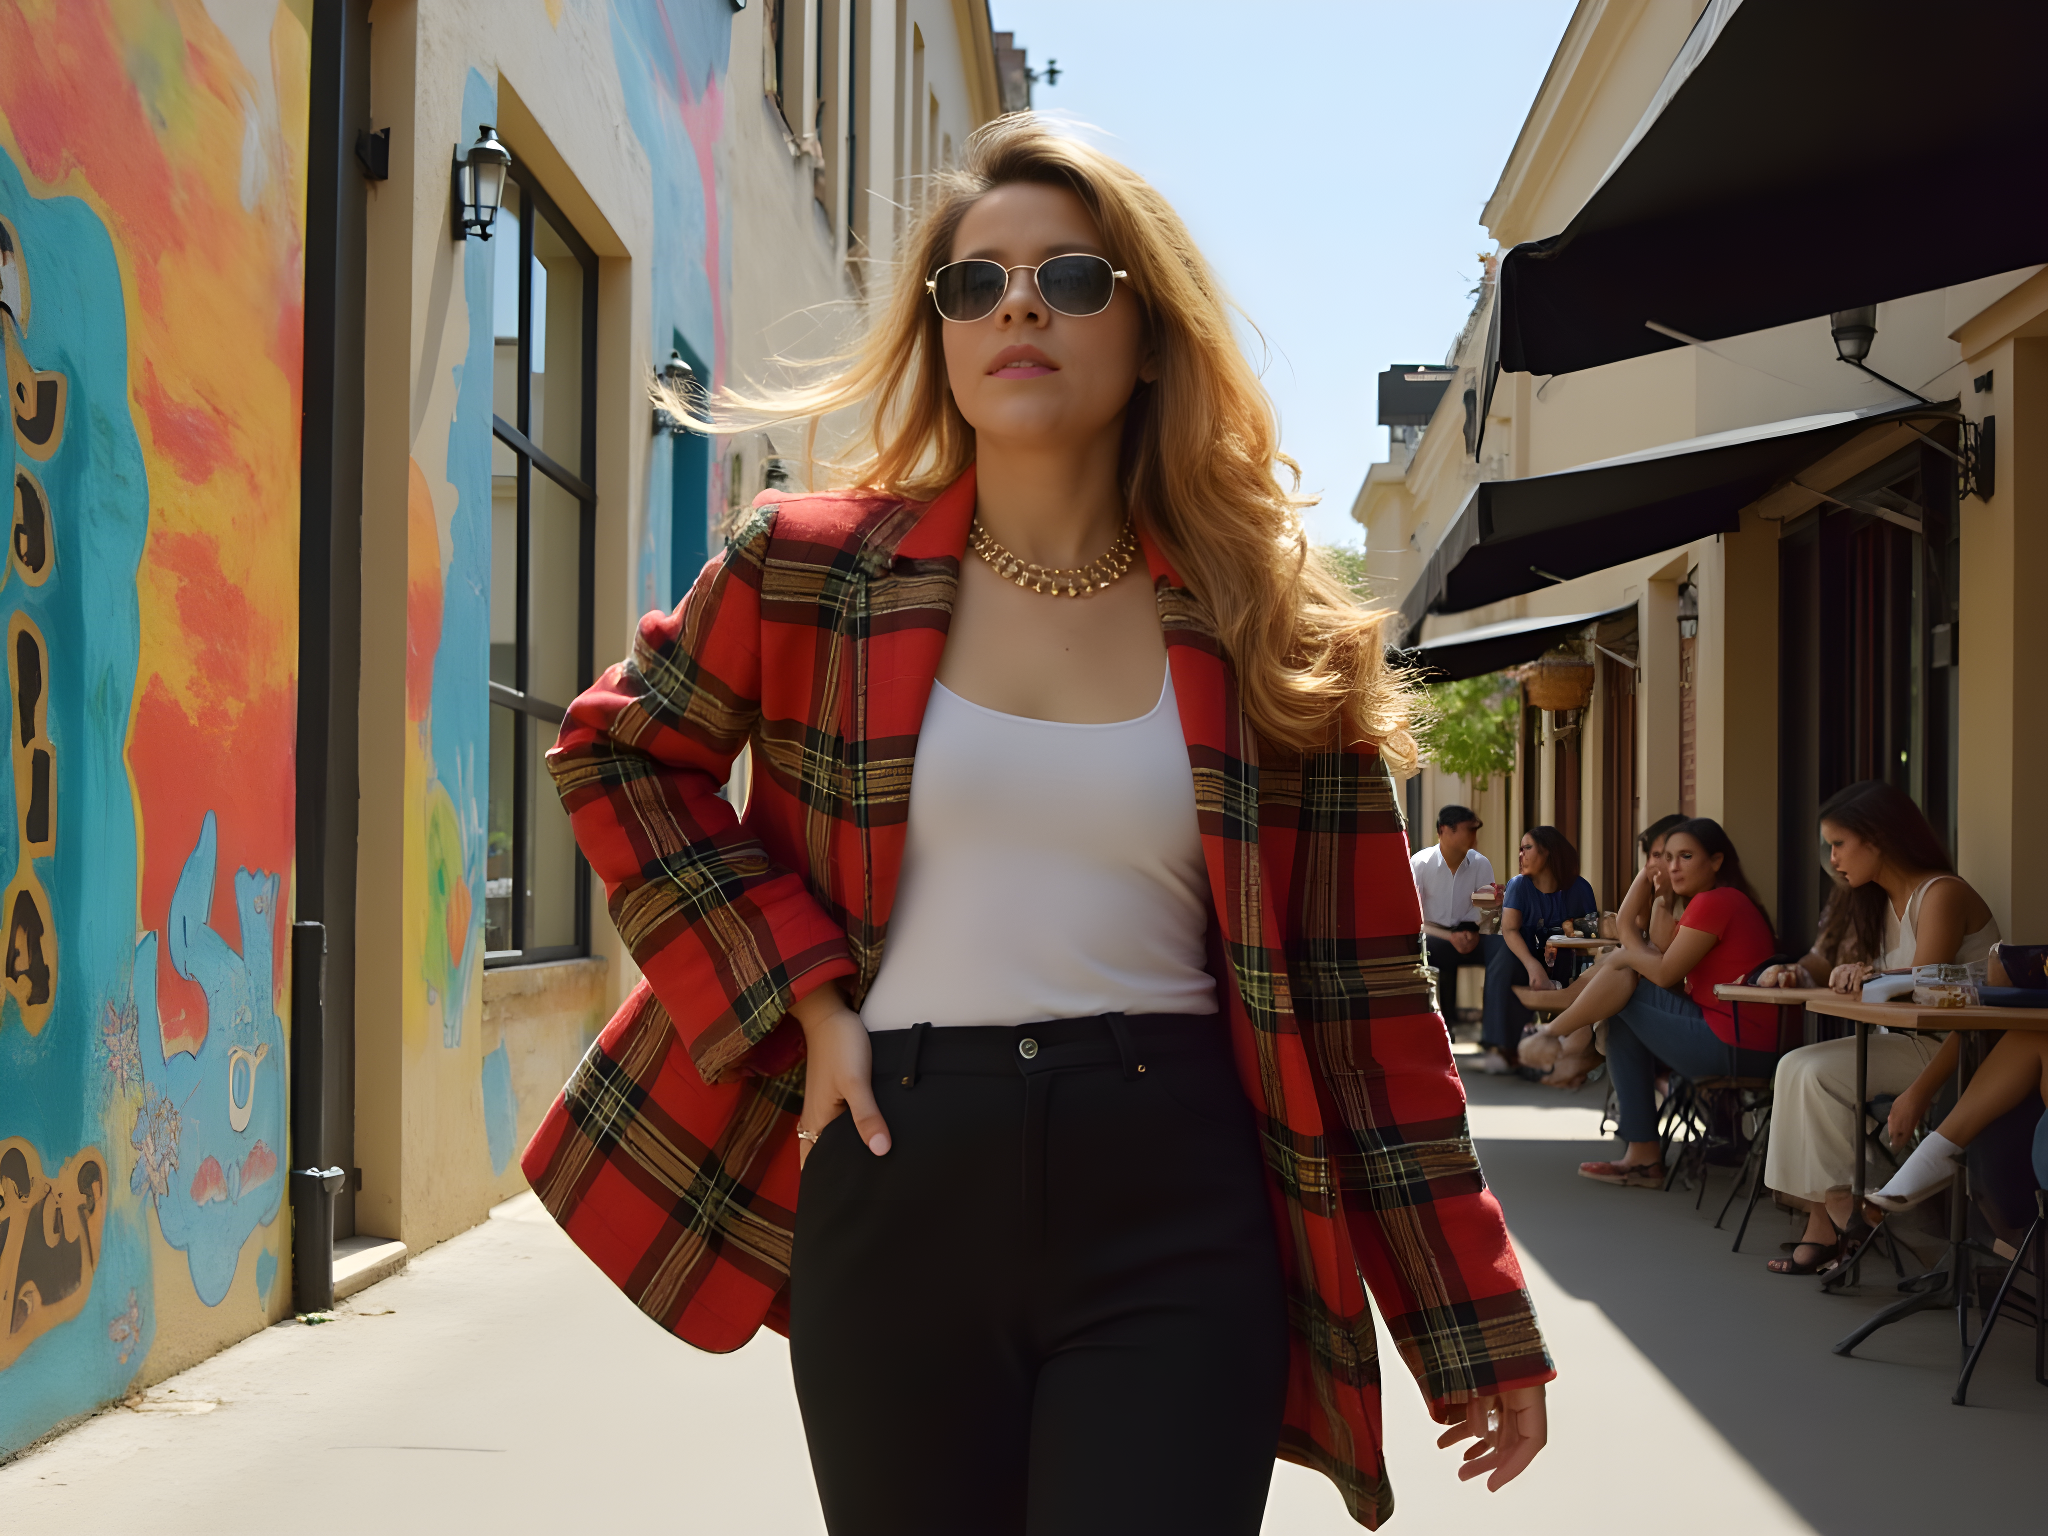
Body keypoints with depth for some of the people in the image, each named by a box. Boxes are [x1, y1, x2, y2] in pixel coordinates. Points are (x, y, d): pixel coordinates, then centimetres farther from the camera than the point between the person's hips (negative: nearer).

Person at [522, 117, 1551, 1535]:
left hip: (1174, 1221, 0)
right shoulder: (816, 568, 0)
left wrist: (1478, 1331, 3)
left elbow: (1365, 1000, 3)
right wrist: (801, 991, 0)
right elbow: (617, 751, 14)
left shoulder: (1267, 633, 1)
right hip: (897, 1193, 1)